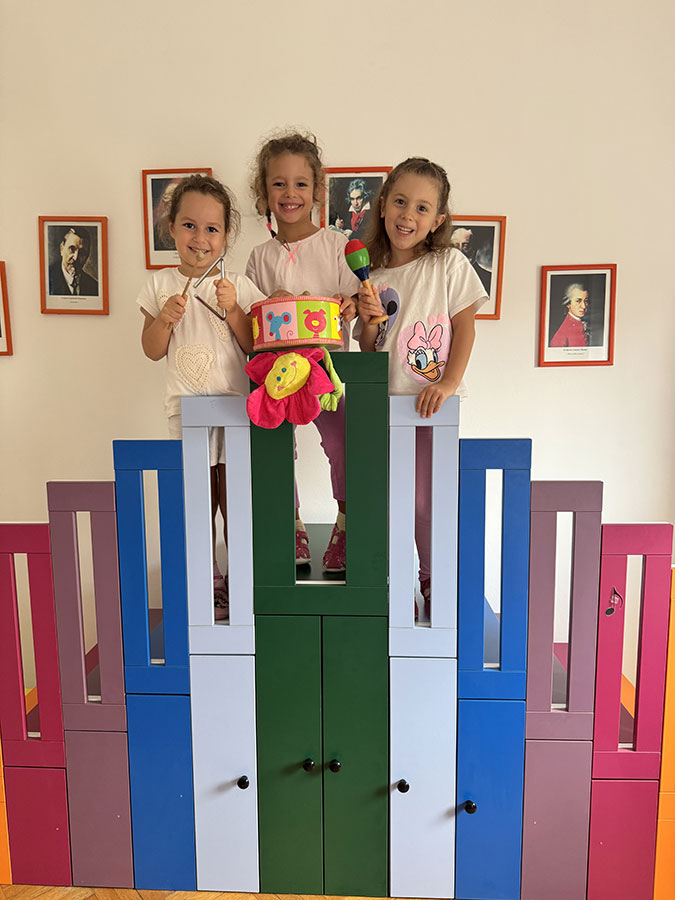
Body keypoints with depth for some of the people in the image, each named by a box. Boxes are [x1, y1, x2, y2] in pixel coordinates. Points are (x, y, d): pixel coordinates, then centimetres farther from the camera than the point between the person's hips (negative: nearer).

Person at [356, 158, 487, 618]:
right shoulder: (372, 277, 7)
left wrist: (448, 382, -16)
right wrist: (369, 322, -10)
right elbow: (367, 352, 10)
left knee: (428, 501, 3)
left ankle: (435, 582, 24)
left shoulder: (449, 264, -1)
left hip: (432, 403, -3)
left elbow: (465, 326, -5)